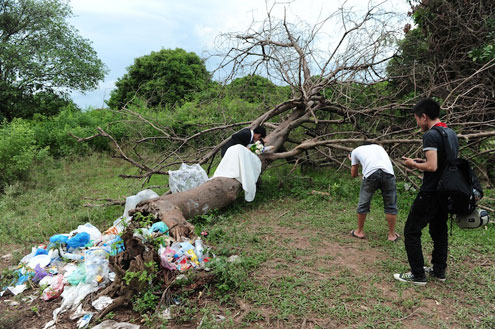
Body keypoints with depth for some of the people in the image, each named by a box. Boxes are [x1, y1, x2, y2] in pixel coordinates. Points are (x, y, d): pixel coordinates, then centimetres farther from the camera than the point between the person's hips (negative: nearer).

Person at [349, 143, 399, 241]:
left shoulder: (355, 151, 28)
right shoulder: (378, 147, 38)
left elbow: (353, 174, 30)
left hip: (371, 173, -2)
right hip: (388, 172, 3)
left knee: (363, 204, 15)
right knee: (390, 206, 14)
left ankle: (360, 231, 28)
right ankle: (392, 235, 23)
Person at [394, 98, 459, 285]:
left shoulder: (430, 135, -18)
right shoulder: (452, 133, 10)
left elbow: (432, 166, -26)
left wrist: (414, 164, -7)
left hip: (430, 193, -9)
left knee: (411, 231, 0)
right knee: (439, 231, 19)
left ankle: (418, 275, 4)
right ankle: (439, 271, 28)